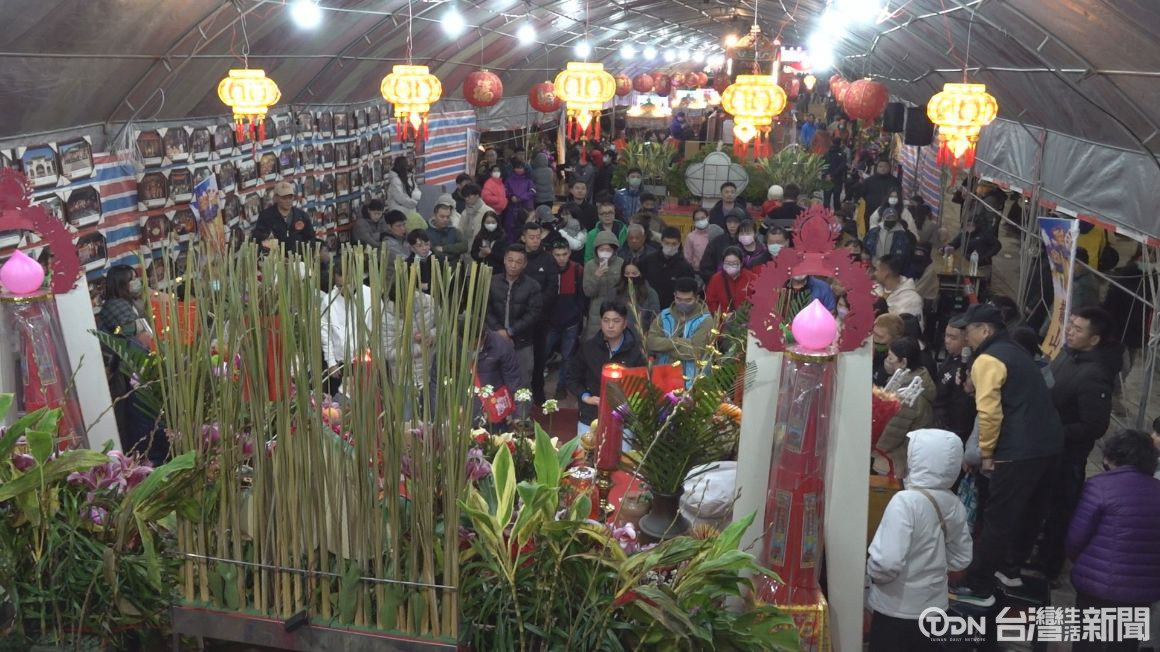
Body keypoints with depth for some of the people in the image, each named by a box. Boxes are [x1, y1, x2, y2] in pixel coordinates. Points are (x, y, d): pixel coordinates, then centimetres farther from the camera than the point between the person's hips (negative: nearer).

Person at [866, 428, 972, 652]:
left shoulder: (906, 502, -24)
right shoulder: (954, 505, -3)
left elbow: (888, 563, -29)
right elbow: (961, 559, 9)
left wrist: (870, 567, -9)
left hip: (896, 611, -6)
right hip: (935, 608, 6)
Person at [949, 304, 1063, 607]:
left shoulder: (987, 360, -10)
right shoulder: (1015, 351, 19)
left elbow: (989, 412, -19)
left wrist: (986, 451, -8)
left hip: (1020, 450, -10)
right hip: (1049, 443, 10)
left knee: (998, 518, -3)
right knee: (1028, 511, 21)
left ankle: (979, 588, 3)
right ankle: (1010, 568, 37)